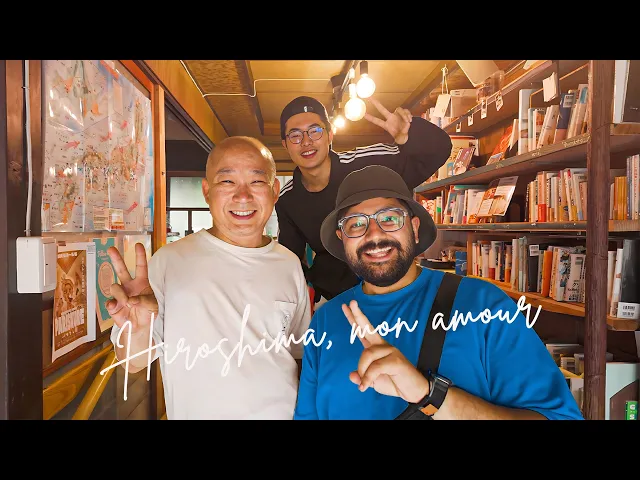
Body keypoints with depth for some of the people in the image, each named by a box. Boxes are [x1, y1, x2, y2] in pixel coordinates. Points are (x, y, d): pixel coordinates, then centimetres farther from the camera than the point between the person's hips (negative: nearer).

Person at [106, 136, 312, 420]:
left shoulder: (290, 265, -4)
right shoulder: (170, 260, -14)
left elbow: (302, 354, 7)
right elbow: (135, 362, -9)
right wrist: (137, 330, -28)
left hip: (286, 412, 3)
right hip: (196, 412, -2)